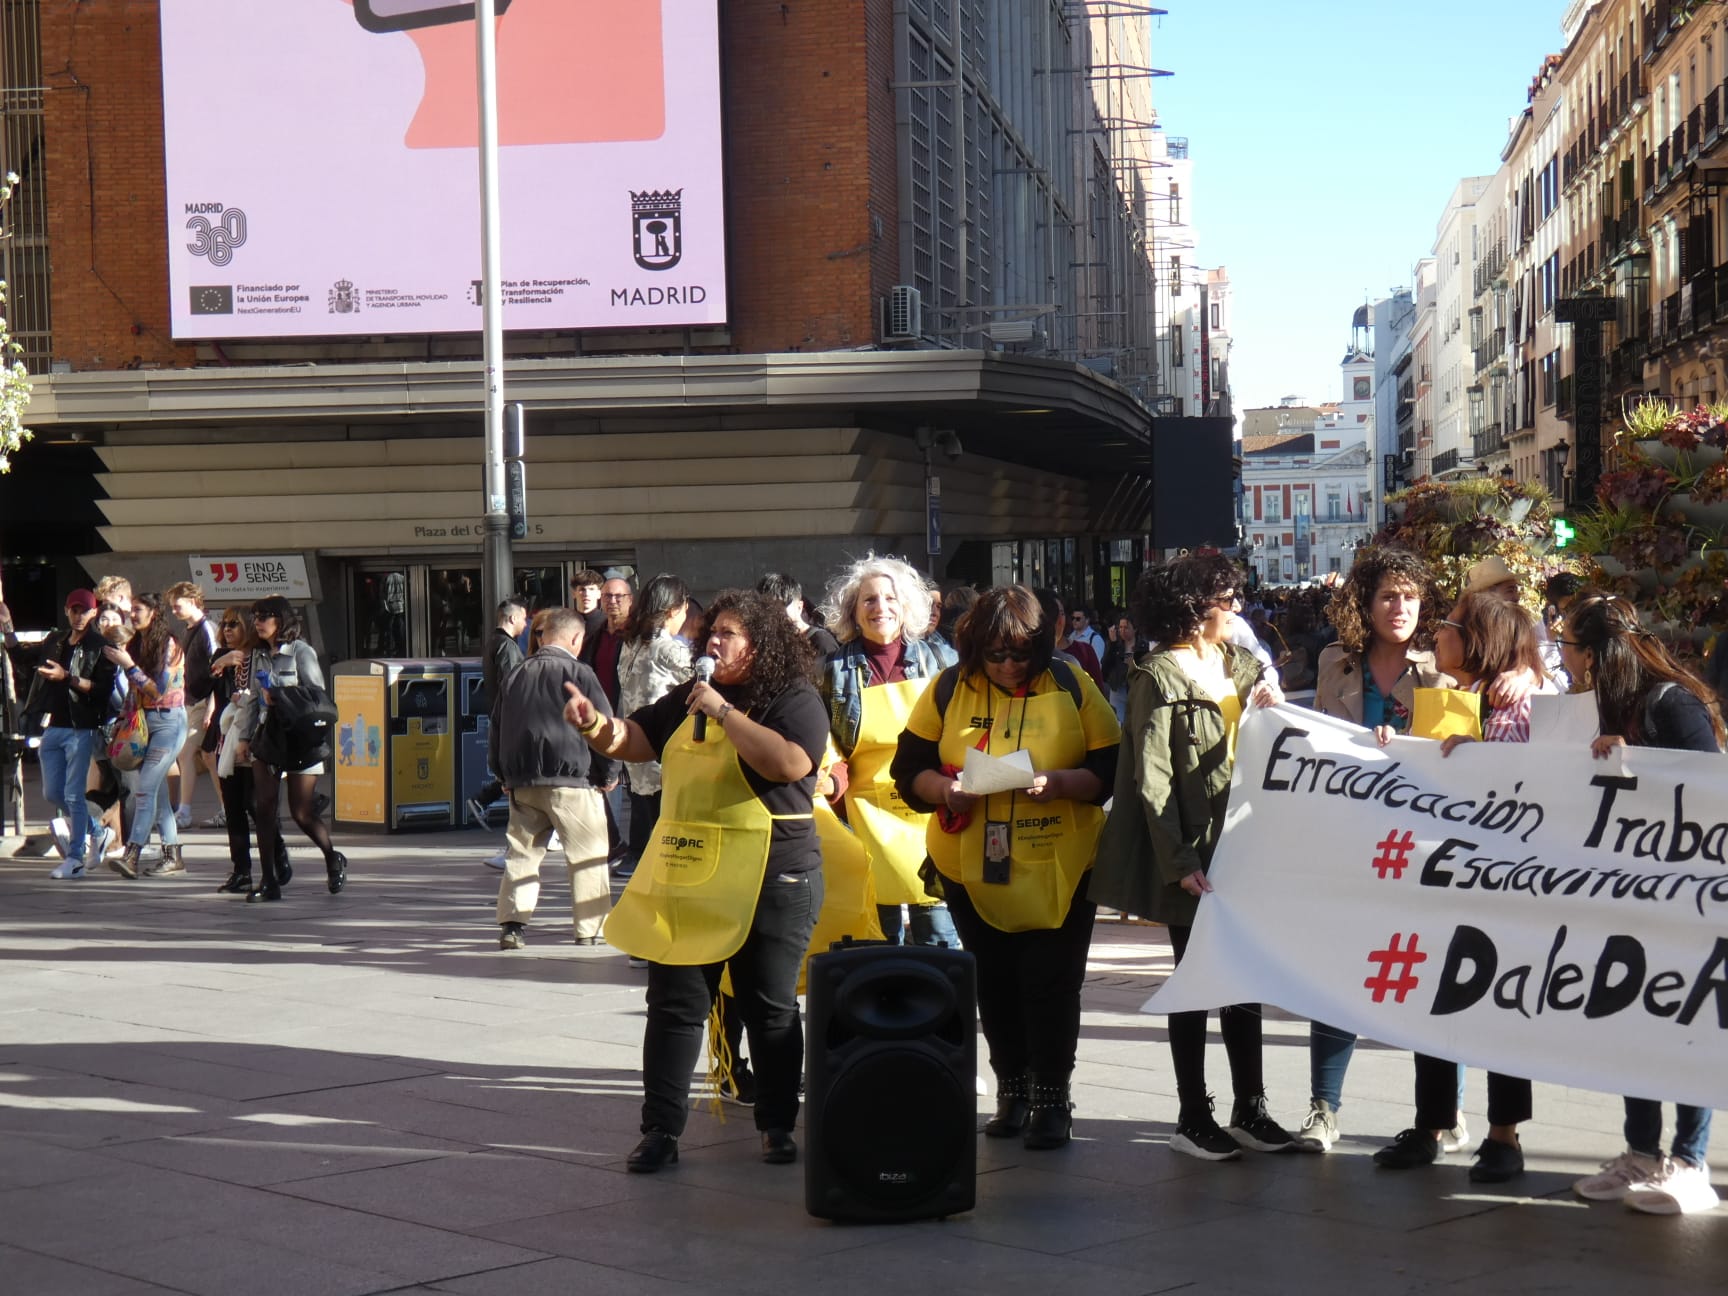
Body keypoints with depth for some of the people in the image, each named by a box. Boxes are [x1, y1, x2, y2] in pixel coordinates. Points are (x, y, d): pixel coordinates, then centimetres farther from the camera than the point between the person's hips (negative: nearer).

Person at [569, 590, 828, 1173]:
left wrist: (723, 711, -18)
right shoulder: (689, 700, 16)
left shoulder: (795, 699, -5)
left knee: (770, 1007, 6)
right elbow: (633, 740, 16)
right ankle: (661, 1130, 7)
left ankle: (778, 1125, 18)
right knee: (674, 1004, 4)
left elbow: (789, 763, -23)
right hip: (686, 878, 6)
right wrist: (596, 726, -6)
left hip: (767, 877, -6)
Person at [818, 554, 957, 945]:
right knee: (882, 928, -1)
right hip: (868, 812, 0)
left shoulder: (935, 660, 8)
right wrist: (832, 779, -6)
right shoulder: (836, 669, 7)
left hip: (930, 812, 0)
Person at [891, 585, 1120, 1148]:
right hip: (972, 870, 2)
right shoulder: (949, 689, 2)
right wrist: (944, 790, -17)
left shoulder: (1071, 686, -2)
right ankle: (1012, 1090, 25)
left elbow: (1112, 771, -4)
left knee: (1051, 984, -3)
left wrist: (1057, 782, -21)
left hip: (1058, 869, -2)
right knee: (994, 985, 11)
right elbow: (909, 768, 3)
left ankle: (1052, 1096, 10)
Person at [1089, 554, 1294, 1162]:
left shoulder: (1240, 663, 13)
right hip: (1193, 854, -6)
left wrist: (1273, 711, -1)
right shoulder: (1159, 677, -8)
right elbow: (1151, 779, -12)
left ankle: (1250, 1110, 17)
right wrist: (1179, 861, -18)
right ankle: (1193, 1116, 12)